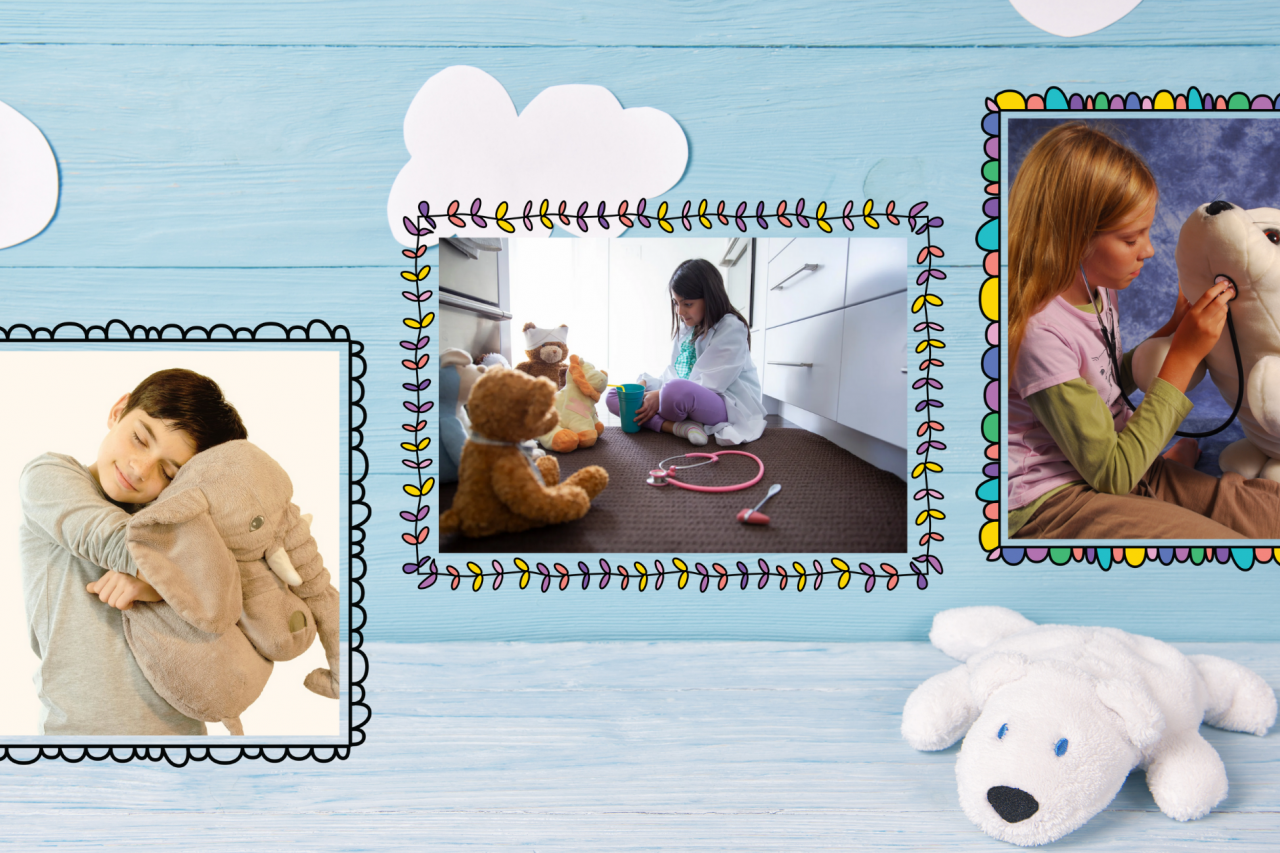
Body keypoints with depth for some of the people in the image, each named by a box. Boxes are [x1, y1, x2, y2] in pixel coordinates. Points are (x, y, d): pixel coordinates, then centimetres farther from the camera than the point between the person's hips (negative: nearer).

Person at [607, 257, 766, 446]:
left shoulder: (731, 329, -9)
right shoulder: (686, 329, 15)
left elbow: (710, 386, -16)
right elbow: (673, 375, 15)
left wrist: (660, 395, -17)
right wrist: (645, 384, -5)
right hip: (686, 400, 9)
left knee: (676, 390, -41)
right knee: (613, 395, 1)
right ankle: (678, 427, -19)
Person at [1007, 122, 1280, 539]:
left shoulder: (1095, 289, 2)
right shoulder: (1038, 332, -25)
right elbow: (1112, 474, -20)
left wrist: (1172, 330, 6)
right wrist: (1185, 355, -18)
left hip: (1108, 471, 9)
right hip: (1053, 502, -9)